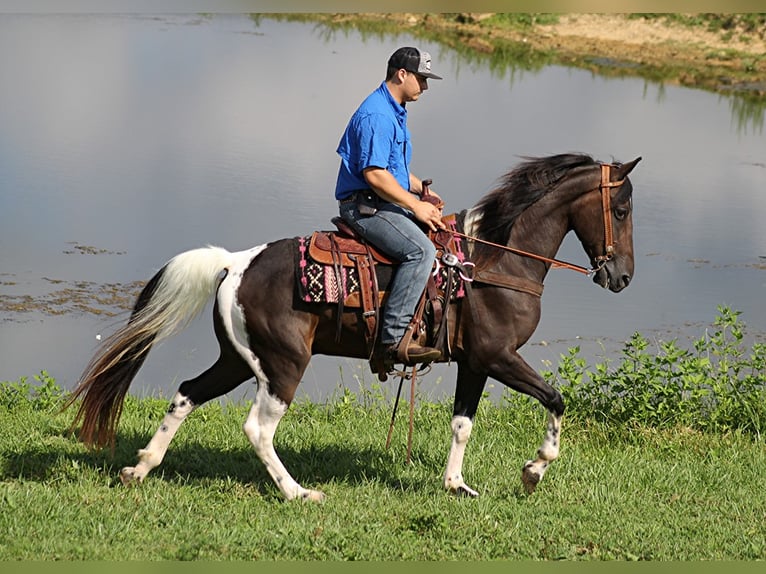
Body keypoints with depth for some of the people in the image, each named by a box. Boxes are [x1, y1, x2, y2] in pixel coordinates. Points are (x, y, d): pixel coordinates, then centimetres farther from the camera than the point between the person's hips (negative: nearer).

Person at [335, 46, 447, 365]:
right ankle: (394, 337, -30)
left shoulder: (394, 112, 18)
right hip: (364, 204, -11)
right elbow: (374, 173, -24)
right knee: (420, 250, -27)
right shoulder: (377, 115, -17)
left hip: (383, 202, 11)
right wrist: (415, 206, -18)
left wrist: (423, 191, 12)